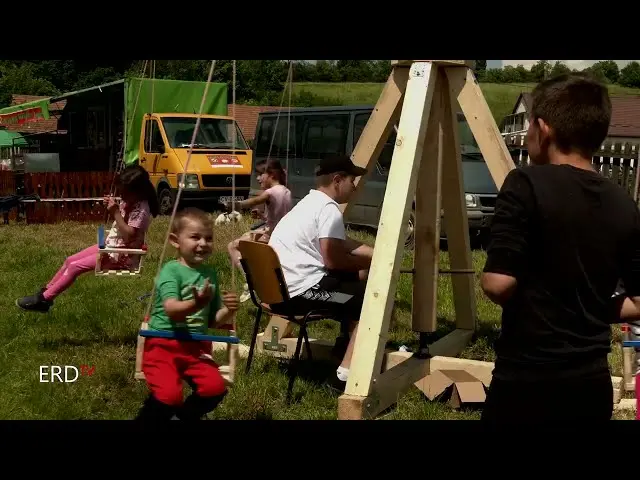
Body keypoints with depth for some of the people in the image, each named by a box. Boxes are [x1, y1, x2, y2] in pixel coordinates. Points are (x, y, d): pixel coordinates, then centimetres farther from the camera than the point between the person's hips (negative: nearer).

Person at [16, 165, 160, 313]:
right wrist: (112, 208, -5)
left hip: (122, 255, -10)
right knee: (70, 260, 5)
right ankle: (45, 292, 12)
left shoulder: (141, 210, -24)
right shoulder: (129, 201, 4)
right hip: (111, 245, 10)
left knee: (75, 266, -13)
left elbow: (128, 235, -30)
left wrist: (116, 212, -30)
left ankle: (44, 299, -6)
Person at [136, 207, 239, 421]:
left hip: (196, 346, 6)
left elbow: (214, 321, 15)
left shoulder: (210, 273, 9)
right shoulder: (171, 270, -9)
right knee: (169, 395, -25)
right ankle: (145, 417, 8)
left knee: (215, 387, -14)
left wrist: (228, 311, -6)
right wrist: (195, 304, -44)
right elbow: (172, 310, -25)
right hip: (163, 344, -5)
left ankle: (185, 416, 15)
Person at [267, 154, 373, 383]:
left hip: (281, 288, 10)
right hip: (301, 289, -10)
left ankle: (349, 342, 28)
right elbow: (333, 260, -17)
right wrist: (369, 263, -1)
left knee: (355, 278, 24)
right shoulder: (329, 209, -12)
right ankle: (348, 371, -9)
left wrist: (377, 255, 15)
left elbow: (341, 243, 25)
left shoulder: (311, 202, 19)